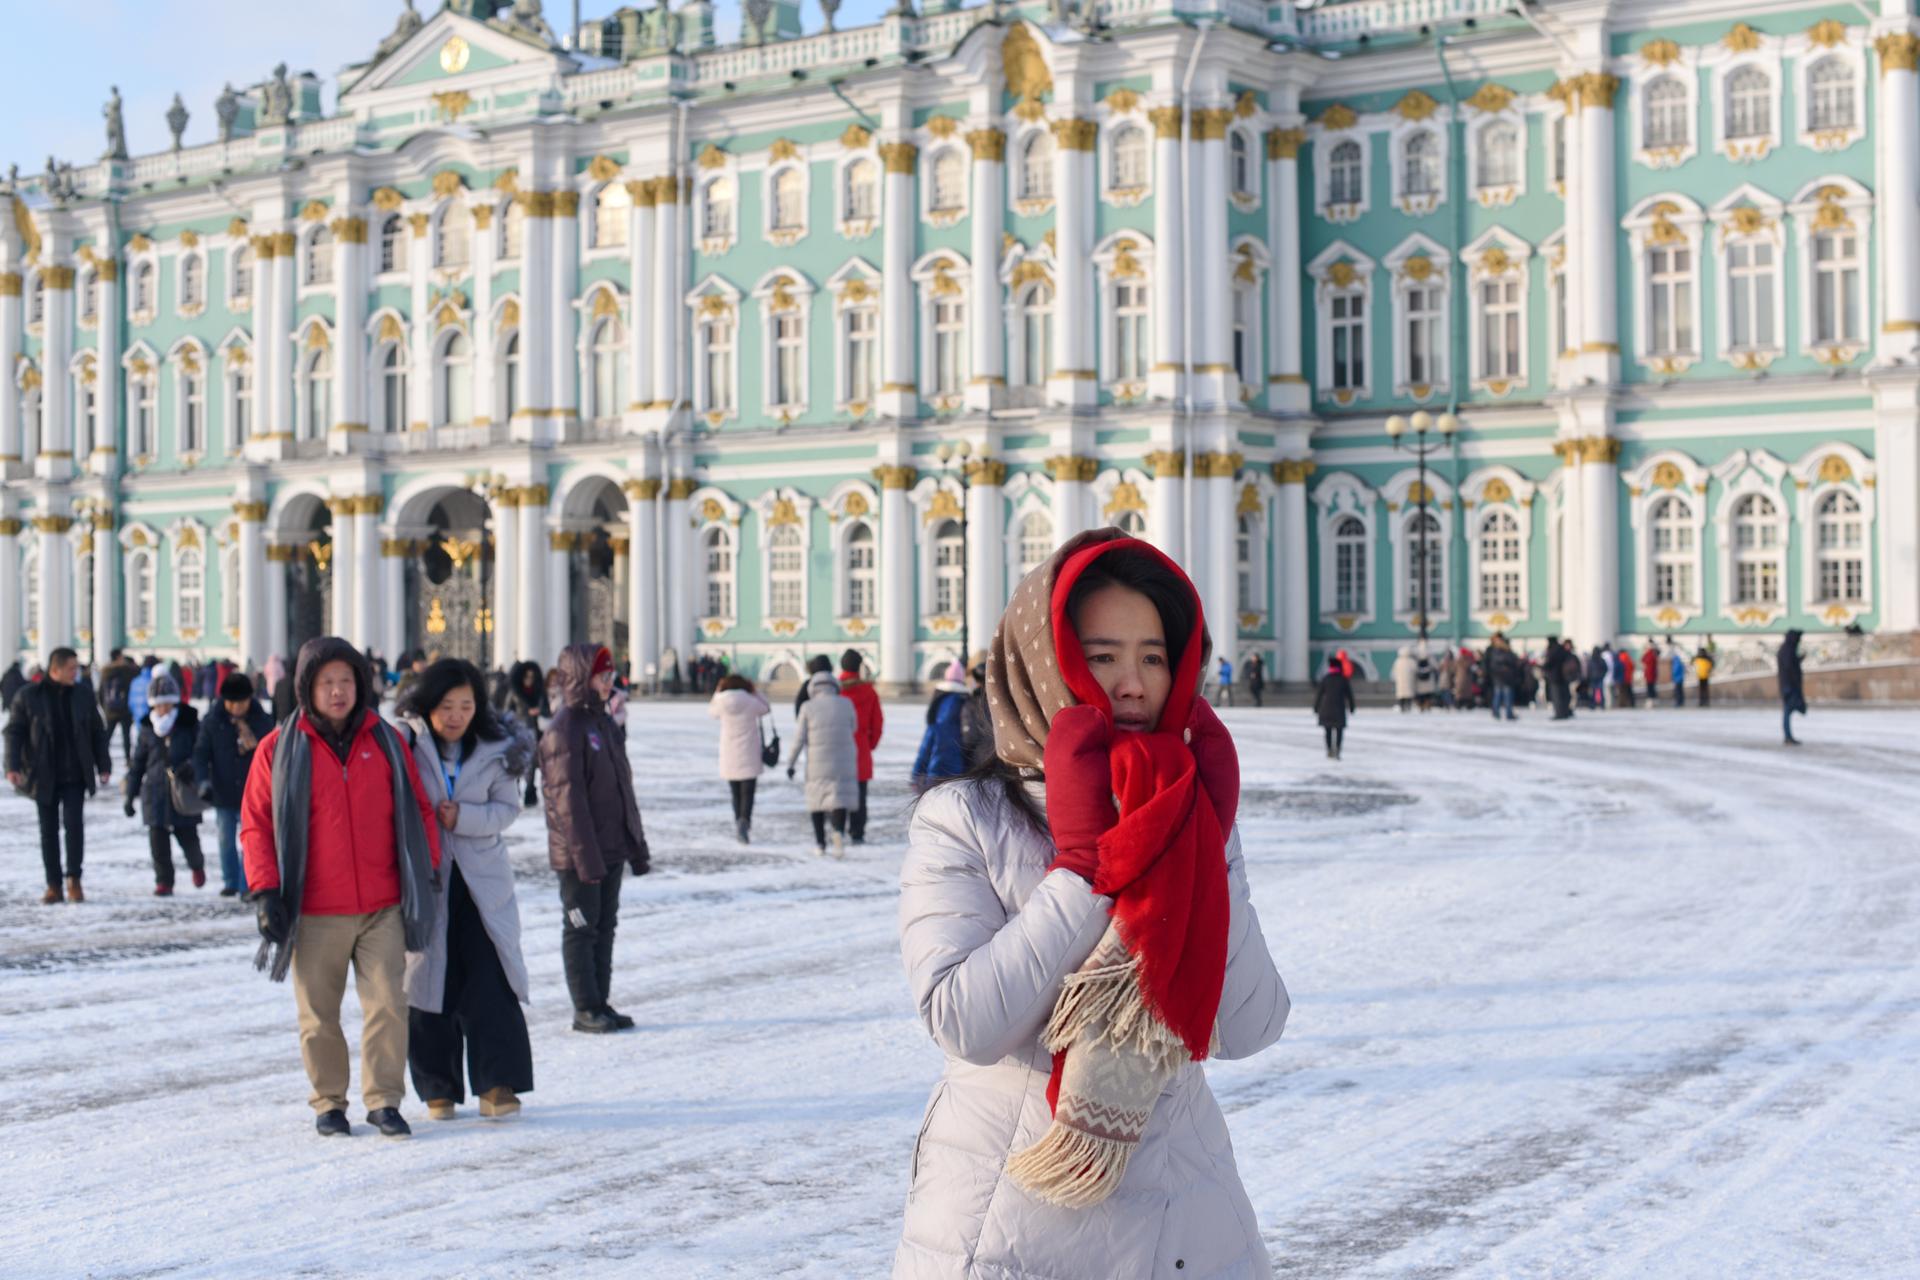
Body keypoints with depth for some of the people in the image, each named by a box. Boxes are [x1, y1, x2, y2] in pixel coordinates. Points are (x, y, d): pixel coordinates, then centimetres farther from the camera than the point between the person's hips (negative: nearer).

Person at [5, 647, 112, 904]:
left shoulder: (82, 698, 4)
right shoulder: (28, 696, -3)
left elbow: (98, 734, 11)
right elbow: (14, 731, -2)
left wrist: (103, 766, 5)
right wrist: (13, 766, -11)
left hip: (75, 777, 1)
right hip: (43, 777, 0)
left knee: (73, 824, -11)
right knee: (48, 830, 5)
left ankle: (74, 880, -1)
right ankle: (53, 886, 13)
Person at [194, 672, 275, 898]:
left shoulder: (262, 720, -4)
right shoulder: (213, 721, -3)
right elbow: (201, 752, -4)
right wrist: (204, 781, -14)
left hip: (252, 793, -1)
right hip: (223, 793, 1)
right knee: (227, 841, 11)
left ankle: (247, 886, 1)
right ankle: (230, 883, 23)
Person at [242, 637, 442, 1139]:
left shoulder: (386, 741, 6)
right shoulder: (279, 749, 0)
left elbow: (418, 809, 13)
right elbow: (256, 824, 1)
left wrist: (428, 869, 8)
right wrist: (265, 891, -6)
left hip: (383, 908, 1)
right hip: (315, 913, -1)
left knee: (388, 1004, -3)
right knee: (319, 1014, 7)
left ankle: (383, 1100, 8)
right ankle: (329, 1103, 20)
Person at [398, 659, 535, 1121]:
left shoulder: (496, 748, 0)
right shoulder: (404, 743, -5)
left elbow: (507, 809, 3)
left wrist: (463, 818, -14)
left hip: (482, 879, 0)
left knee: (490, 980, -7)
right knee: (427, 976, 4)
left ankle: (498, 1083, -2)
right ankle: (438, 1086, 14)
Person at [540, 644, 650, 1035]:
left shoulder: (603, 722, 14)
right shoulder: (564, 731, -14)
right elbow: (568, 798, -18)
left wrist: (636, 843, 18)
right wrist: (585, 854, -20)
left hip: (611, 848, 8)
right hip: (579, 854, -8)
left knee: (605, 926, 12)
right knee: (582, 928, 0)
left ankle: (601, 1003, 19)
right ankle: (586, 1009, 7)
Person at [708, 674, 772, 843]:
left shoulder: (722, 704, -4)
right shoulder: (751, 703, -8)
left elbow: (711, 710, 19)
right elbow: (767, 709, 13)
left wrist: (718, 691, 20)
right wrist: (755, 692, 13)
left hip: (729, 758, 2)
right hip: (749, 757, -2)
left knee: (736, 794, 14)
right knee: (747, 792, -5)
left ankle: (740, 822, 16)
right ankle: (744, 821, -26)